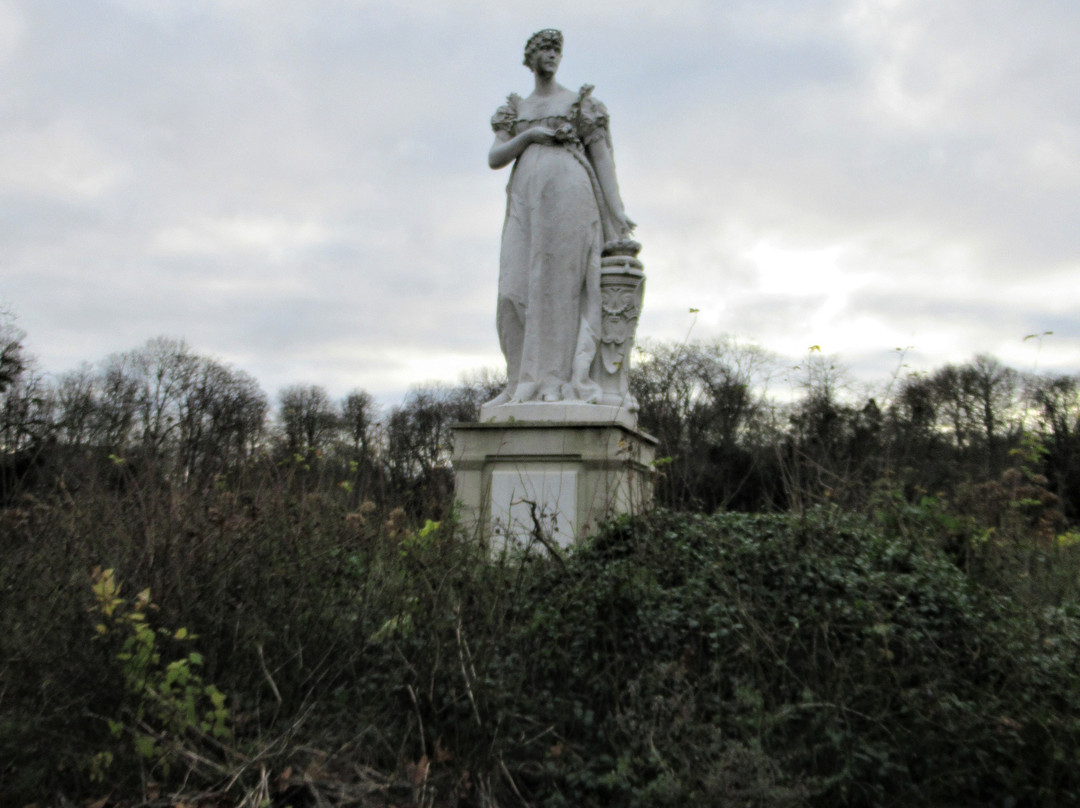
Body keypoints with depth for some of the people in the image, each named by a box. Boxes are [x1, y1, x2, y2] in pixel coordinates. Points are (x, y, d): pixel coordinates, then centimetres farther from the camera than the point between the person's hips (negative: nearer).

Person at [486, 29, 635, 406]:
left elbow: (602, 157, 4)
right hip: (526, 201, 4)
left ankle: (556, 379, -15)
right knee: (517, 290, -6)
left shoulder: (581, 103, 12)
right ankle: (523, 383, -3)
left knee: (558, 281, -13)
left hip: (567, 193, -4)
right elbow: (495, 159, 13)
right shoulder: (515, 111, 23)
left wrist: (617, 210, -7)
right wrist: (528, 136, -4)